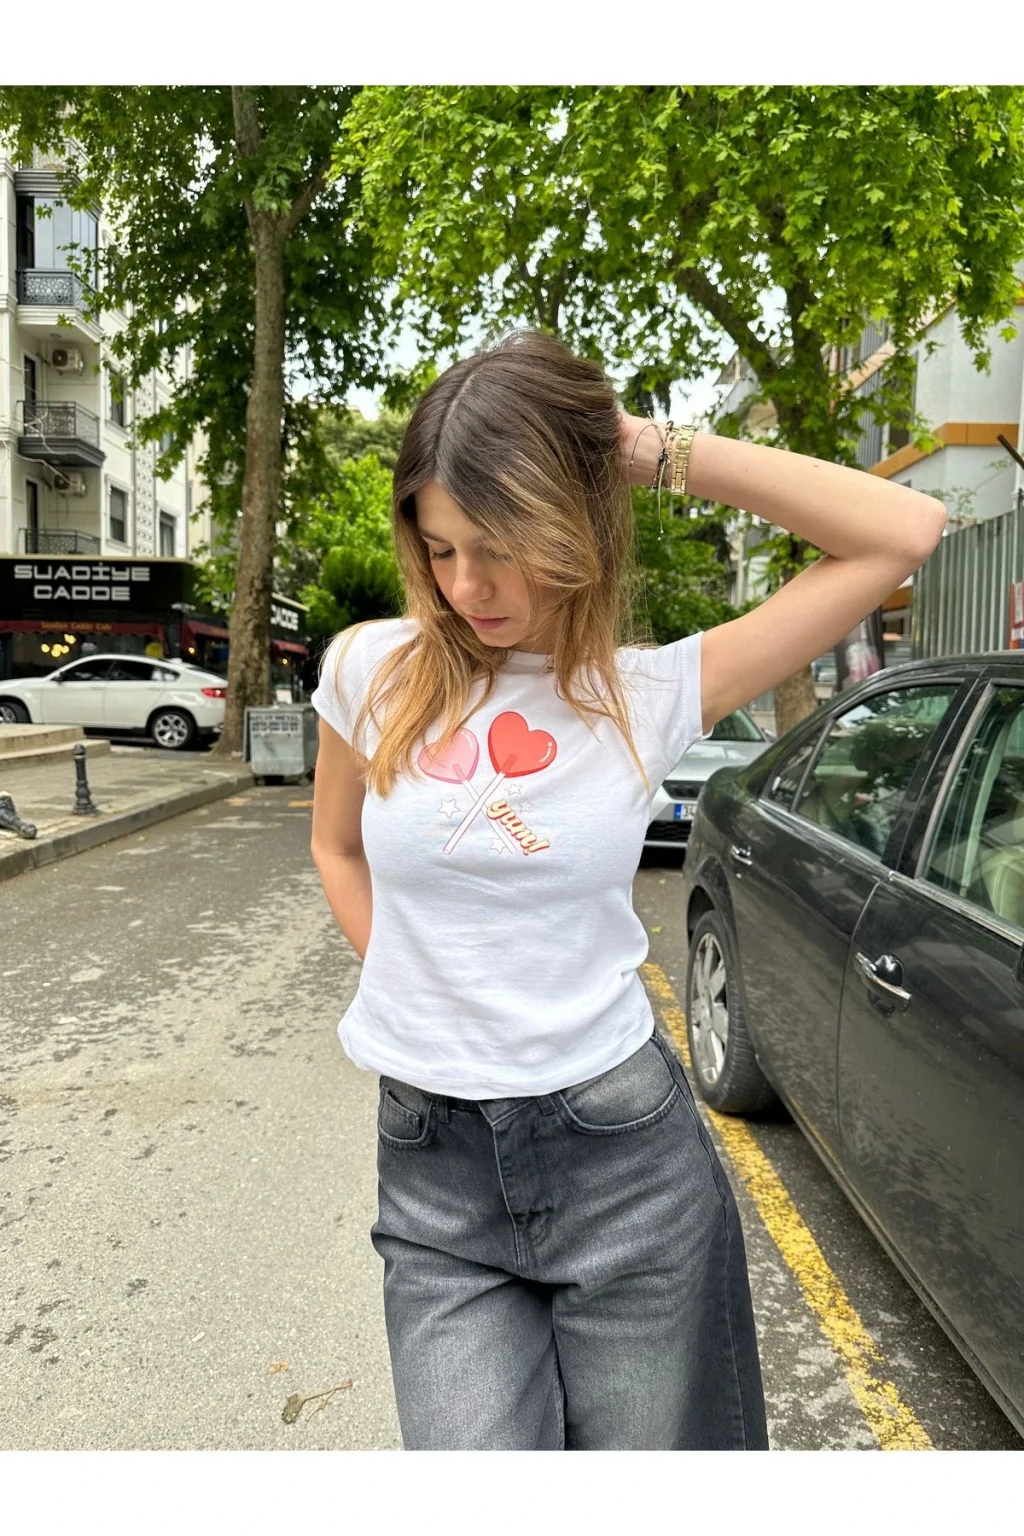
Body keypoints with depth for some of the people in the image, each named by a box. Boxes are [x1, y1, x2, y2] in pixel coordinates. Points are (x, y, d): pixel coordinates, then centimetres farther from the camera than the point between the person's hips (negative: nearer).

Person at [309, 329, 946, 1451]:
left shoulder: (651, 692, -7)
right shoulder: (371, 671, -3)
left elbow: (906, 532, -10)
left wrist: (665, 454, -10)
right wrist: (413, 994, 6)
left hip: (622, 1155, 0)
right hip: (433, 1163, 1)